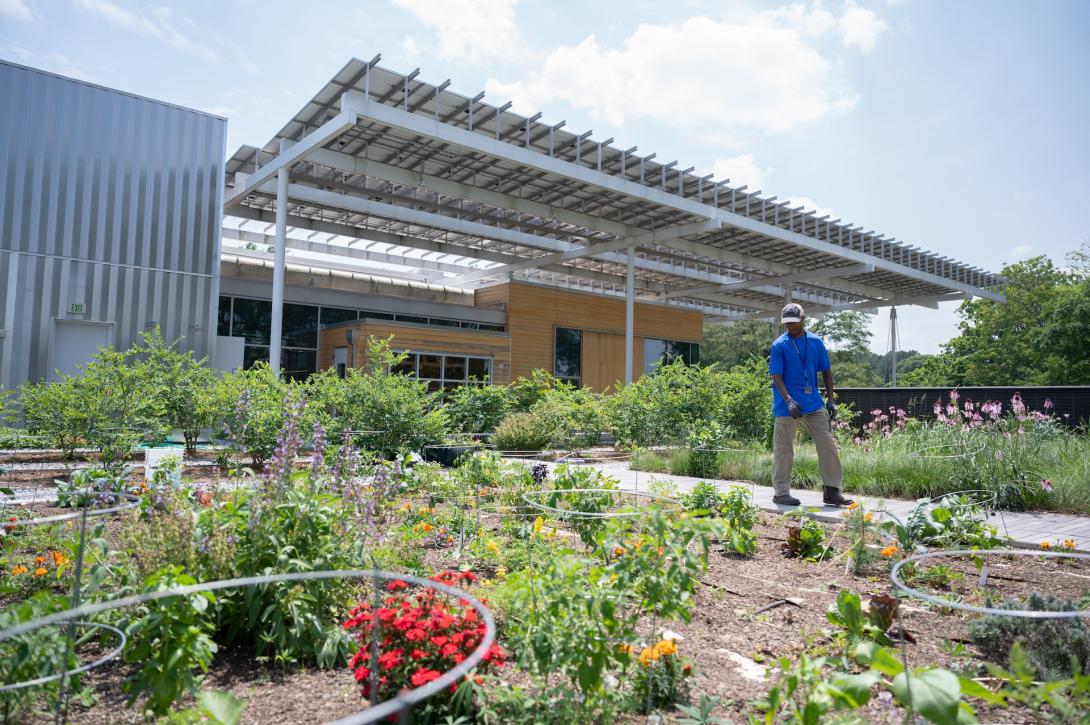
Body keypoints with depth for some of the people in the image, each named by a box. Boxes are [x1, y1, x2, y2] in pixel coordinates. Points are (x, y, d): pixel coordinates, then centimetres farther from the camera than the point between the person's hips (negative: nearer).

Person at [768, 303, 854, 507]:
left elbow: (827, 372, 13)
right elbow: (777, 377, -10)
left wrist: (830, 400, 7)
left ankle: (832, 490, 12)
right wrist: (789, 400, -23)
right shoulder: (779, 345, -6)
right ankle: (781, 493, 12)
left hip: (815, 403, 4)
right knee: (784, 450, 2)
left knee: (828, 444, 3)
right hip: (788, 406, -4)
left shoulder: (816, 342, 6)